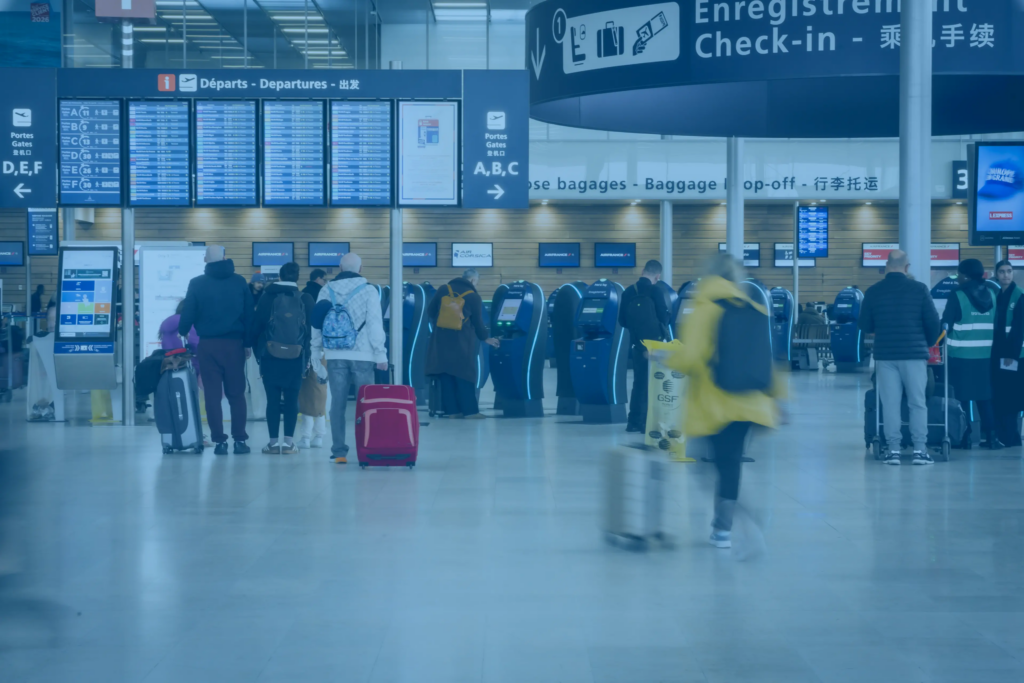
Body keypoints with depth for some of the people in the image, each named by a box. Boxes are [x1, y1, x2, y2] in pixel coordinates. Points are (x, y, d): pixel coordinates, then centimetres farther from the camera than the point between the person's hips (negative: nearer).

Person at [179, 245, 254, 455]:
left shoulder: (197, 284, -3)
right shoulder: (239, 282, 2)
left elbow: (188, 314, -2)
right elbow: (249, 314, 3)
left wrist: (182, 333, 16)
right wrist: (247, 343, 9)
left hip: (208, 345, -1)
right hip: (234, 344, 1)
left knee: (212, 394, 4)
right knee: (236, 393, 6)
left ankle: (220, 441, 1)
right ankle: (240, 440, 2)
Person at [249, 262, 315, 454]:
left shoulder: (267, 297, -1)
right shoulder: (306, 300, 0)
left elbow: (255, 327, 0)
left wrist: (258, 352, 10)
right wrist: (308, 356, 8)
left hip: (270, 357, 0)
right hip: (296, 358, 0)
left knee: (273, 399, 4)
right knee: (292, 399, 4)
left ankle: (274, 441, 4)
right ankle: (288, 441, 0)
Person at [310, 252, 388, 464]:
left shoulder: (327, 291, 6)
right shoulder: (368, 291, -3)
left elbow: (317, 324, 7)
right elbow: (375, 324, -6)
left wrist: (317, 352, 15)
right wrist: (380, 353, -1)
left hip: (335, 355, 2)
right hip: (362, 355, -2)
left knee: (338, 403, 5)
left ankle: (339, 452, 3)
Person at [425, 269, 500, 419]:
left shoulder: (443, 290, 5)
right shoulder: (474, 297, -4)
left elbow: (430, 312, 9)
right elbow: (478, 322, 1)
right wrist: (486, 338, 16)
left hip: (442, 339, 3)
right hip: (461, 342, -3)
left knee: (446, 375, 7)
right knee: (464, 376, 2)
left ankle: (452, 410, 10)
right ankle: (470, 410, 3)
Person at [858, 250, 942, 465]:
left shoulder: (873, 292, 0)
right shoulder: (919, 289, -4)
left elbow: (864, 326, 4)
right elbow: (933, 322, -3)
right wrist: (929, 343, 16)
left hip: (885, 355, 1)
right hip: (914, 353, -1)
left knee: (890, 403, 5)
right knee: (918, 403, 6)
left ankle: (893, 450, 4)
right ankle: (920, 450, 3)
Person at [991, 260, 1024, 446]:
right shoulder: (997, 296, 13)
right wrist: (996, 351, 7)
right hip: (997, 353, 6)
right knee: (998, 397, 6)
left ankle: (1009, 437, -2)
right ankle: (1003, 436, 11)